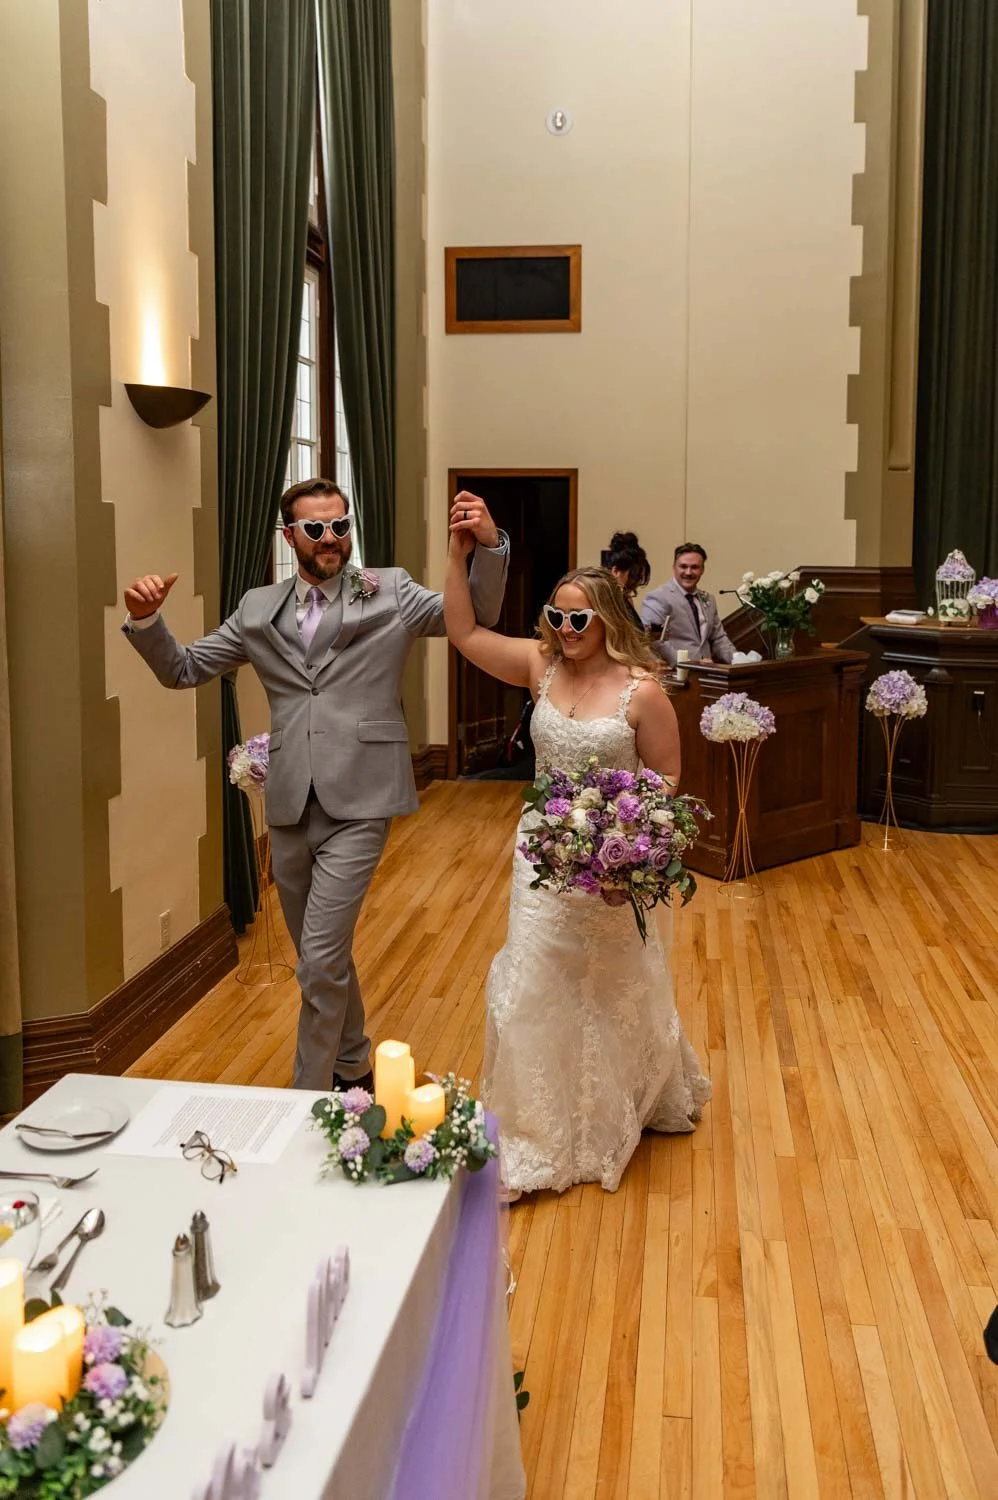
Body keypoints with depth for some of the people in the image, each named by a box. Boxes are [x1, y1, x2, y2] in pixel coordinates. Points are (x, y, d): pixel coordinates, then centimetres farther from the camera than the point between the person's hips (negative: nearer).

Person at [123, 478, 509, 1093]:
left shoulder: (390, 592, 3)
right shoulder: (259, 608, 11)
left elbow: (477, 617, -5)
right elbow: (184, 669, 14)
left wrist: (488, 546, -22)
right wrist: (146, 620, -5)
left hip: (358, 801, -4)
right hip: (290, 806, 5)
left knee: (321, 957, -9)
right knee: (323, 955, 18)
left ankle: (310, 1095, 7)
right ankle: (353, 1065, 40)